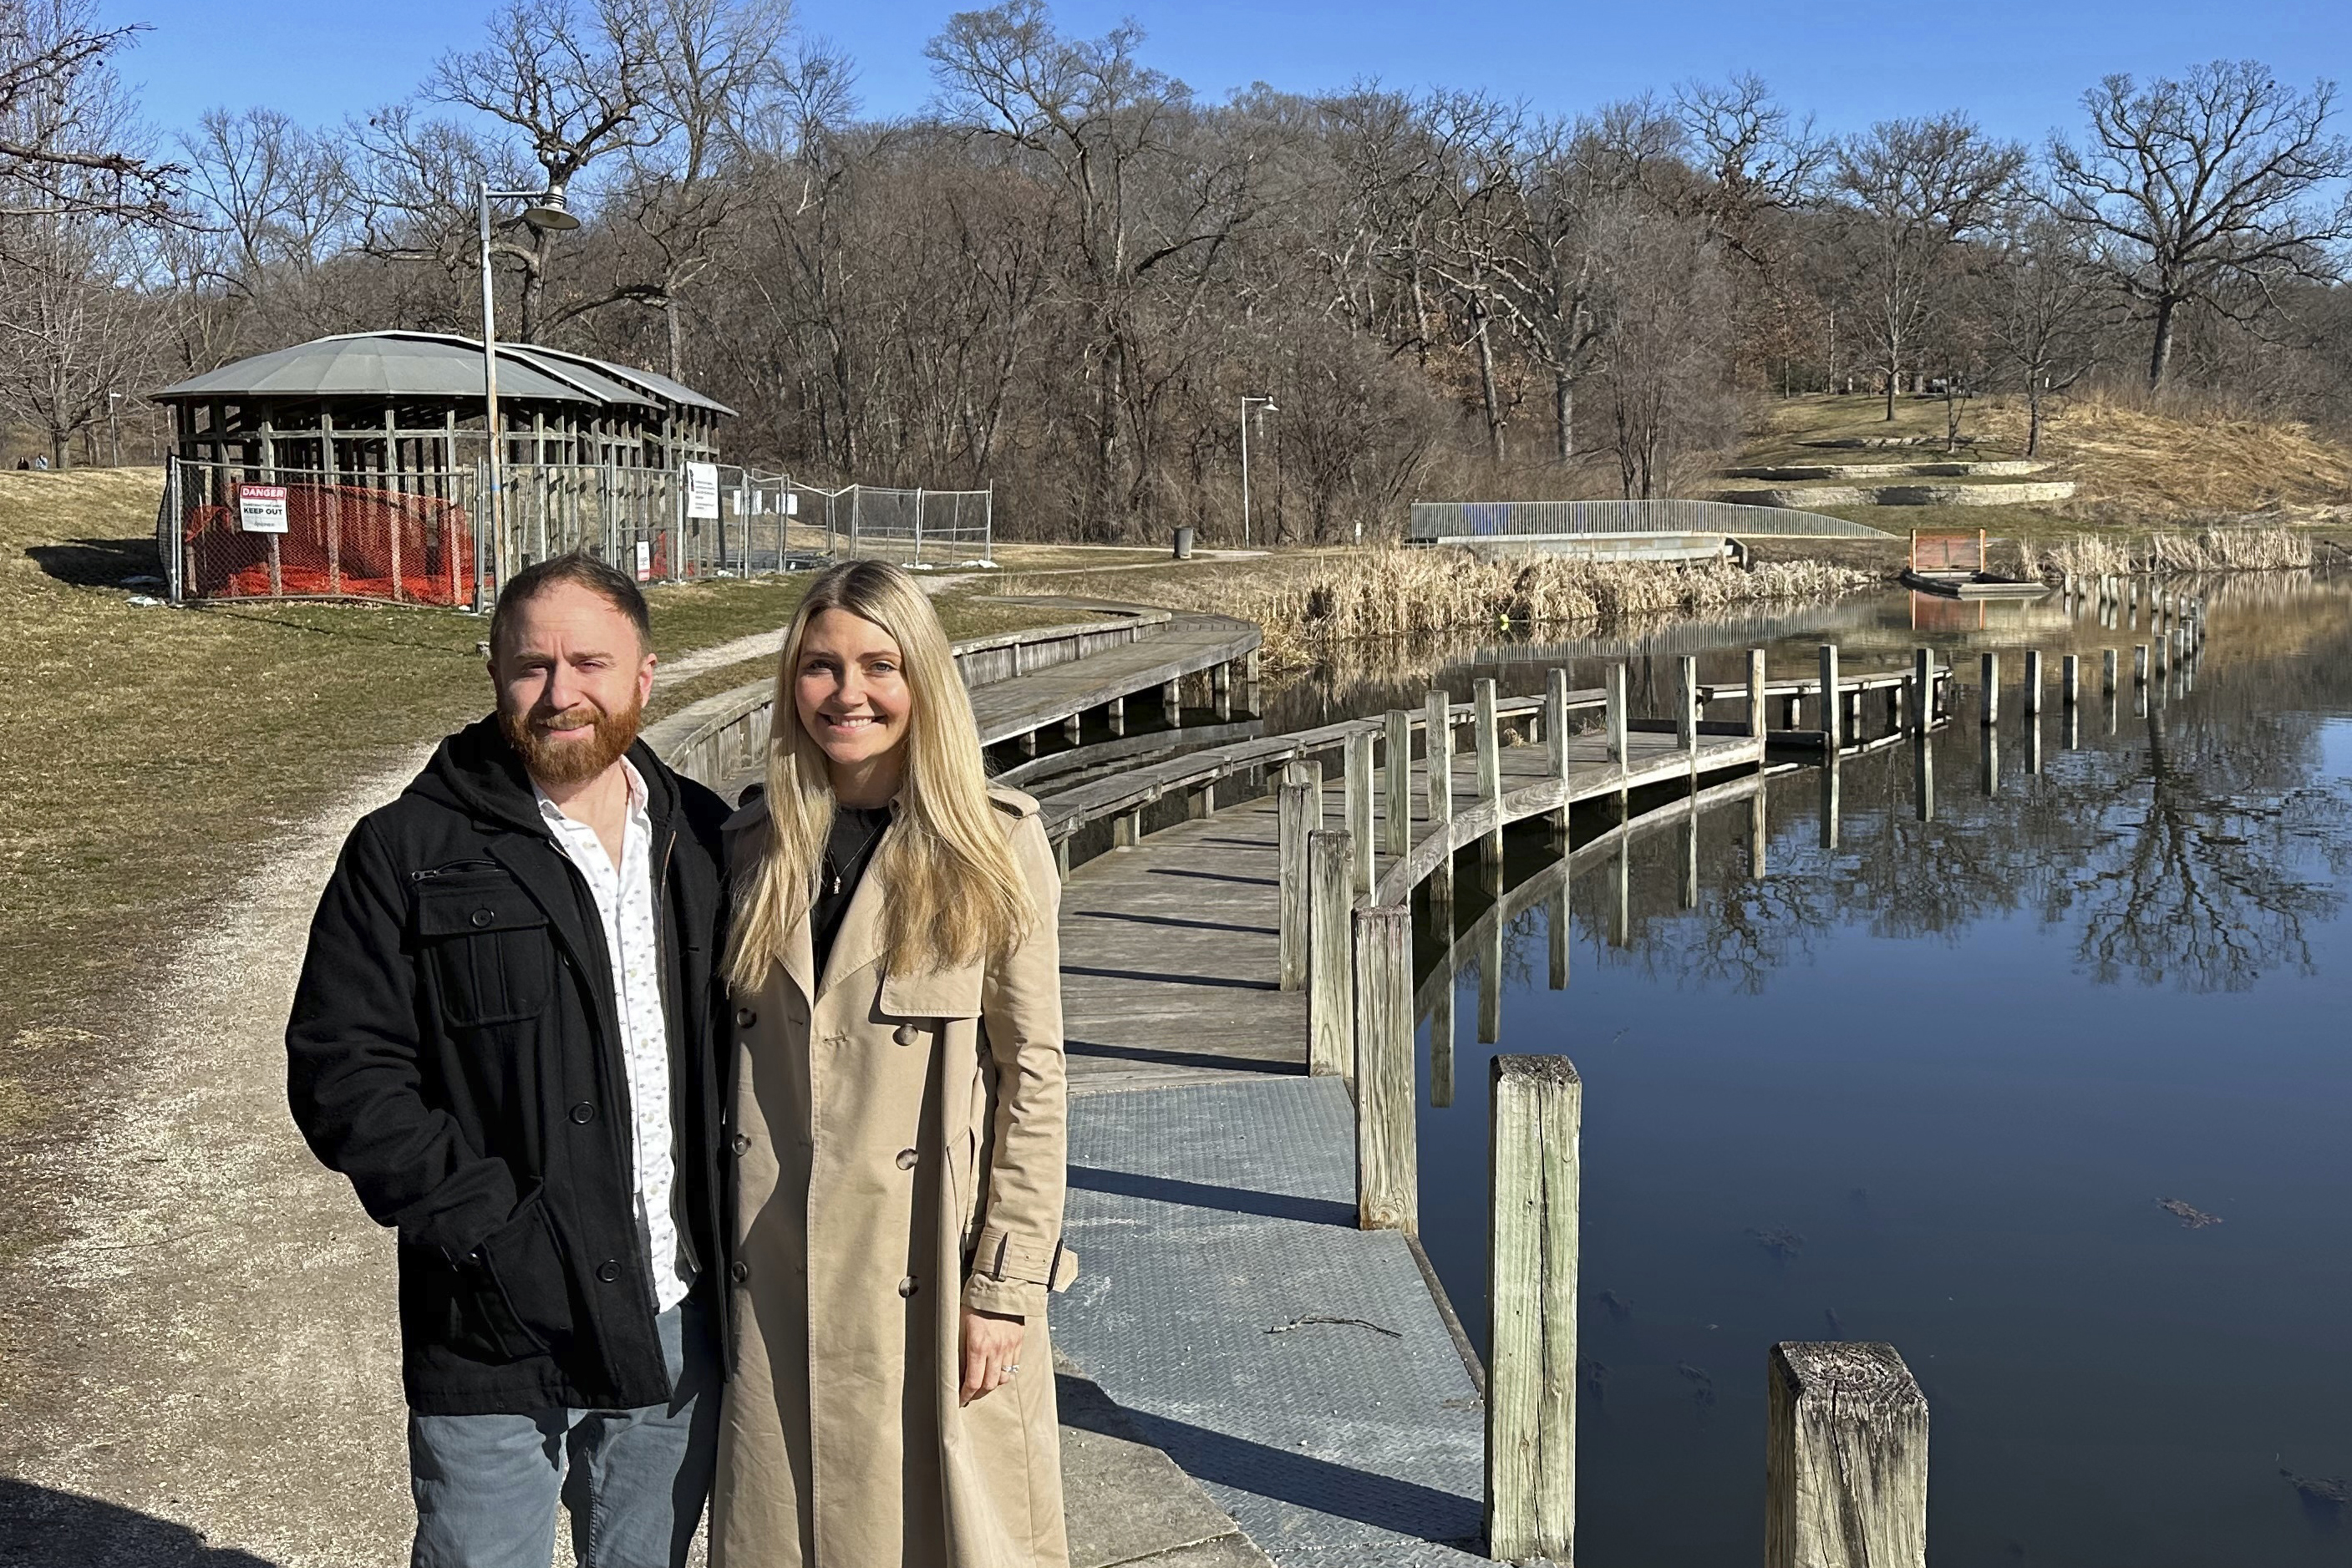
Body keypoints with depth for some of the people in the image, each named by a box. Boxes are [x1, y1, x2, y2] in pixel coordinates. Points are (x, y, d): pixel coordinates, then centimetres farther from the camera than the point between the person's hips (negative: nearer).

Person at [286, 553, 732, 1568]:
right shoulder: (407, 855, -6)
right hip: (496, 1341, -4)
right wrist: (489, 1227, -18)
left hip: (679, 1326, 4)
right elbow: (341, 1072, -10)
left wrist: (736, 1240, 1)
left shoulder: (703, 841, 6)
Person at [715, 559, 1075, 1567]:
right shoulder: (755, 846, 6)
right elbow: (729, 1060, 10)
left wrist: (1005, 1285, -9)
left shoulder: (994, 844, -5)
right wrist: (724, 1254, 7)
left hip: (936, 1276, -3)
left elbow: (1032, 1073, -6)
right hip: (780, 1286, 3)